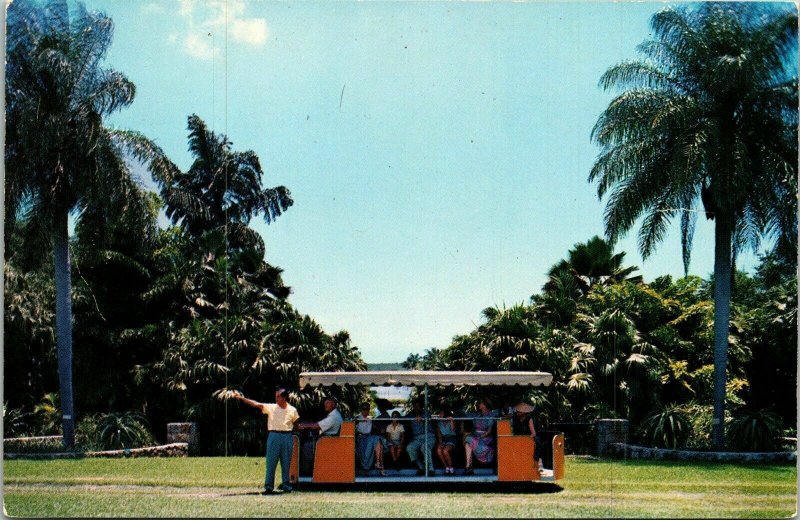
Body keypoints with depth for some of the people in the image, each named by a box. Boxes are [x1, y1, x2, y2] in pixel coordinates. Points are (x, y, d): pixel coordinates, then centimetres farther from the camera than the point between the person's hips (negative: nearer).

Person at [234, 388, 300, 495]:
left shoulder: (292, 410, 3)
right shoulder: (271, 407, 0)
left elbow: (296, 423, 14)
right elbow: (256, 404, -7)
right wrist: (241, 398, -16)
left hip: (287, 437, 1)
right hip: (274, 436, -1)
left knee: (286, 463, 7)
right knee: (271, 462, -2)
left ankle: (286, 486, 17)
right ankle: (268, 487, 0)